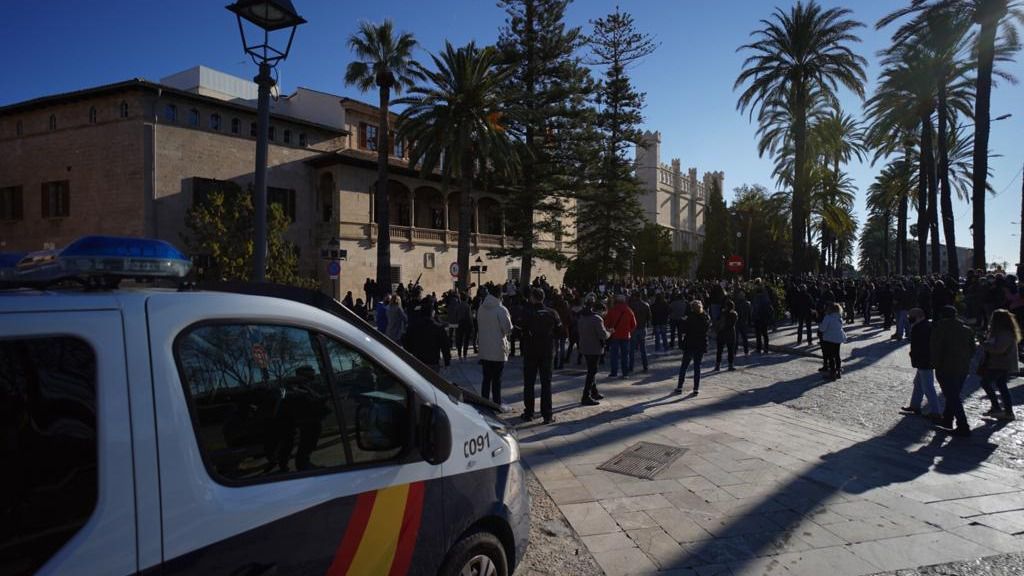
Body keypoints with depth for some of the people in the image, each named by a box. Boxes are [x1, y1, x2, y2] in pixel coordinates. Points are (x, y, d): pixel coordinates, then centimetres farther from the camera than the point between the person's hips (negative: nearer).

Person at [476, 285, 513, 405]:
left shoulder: (481, 309, 5)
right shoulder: (501, 310, -15)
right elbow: (508, 329, -13)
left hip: (484, 350, 5)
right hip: (498, 350, -5)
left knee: (486, 378, 14)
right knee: (496, 380, 3)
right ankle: (497, 404, 6)